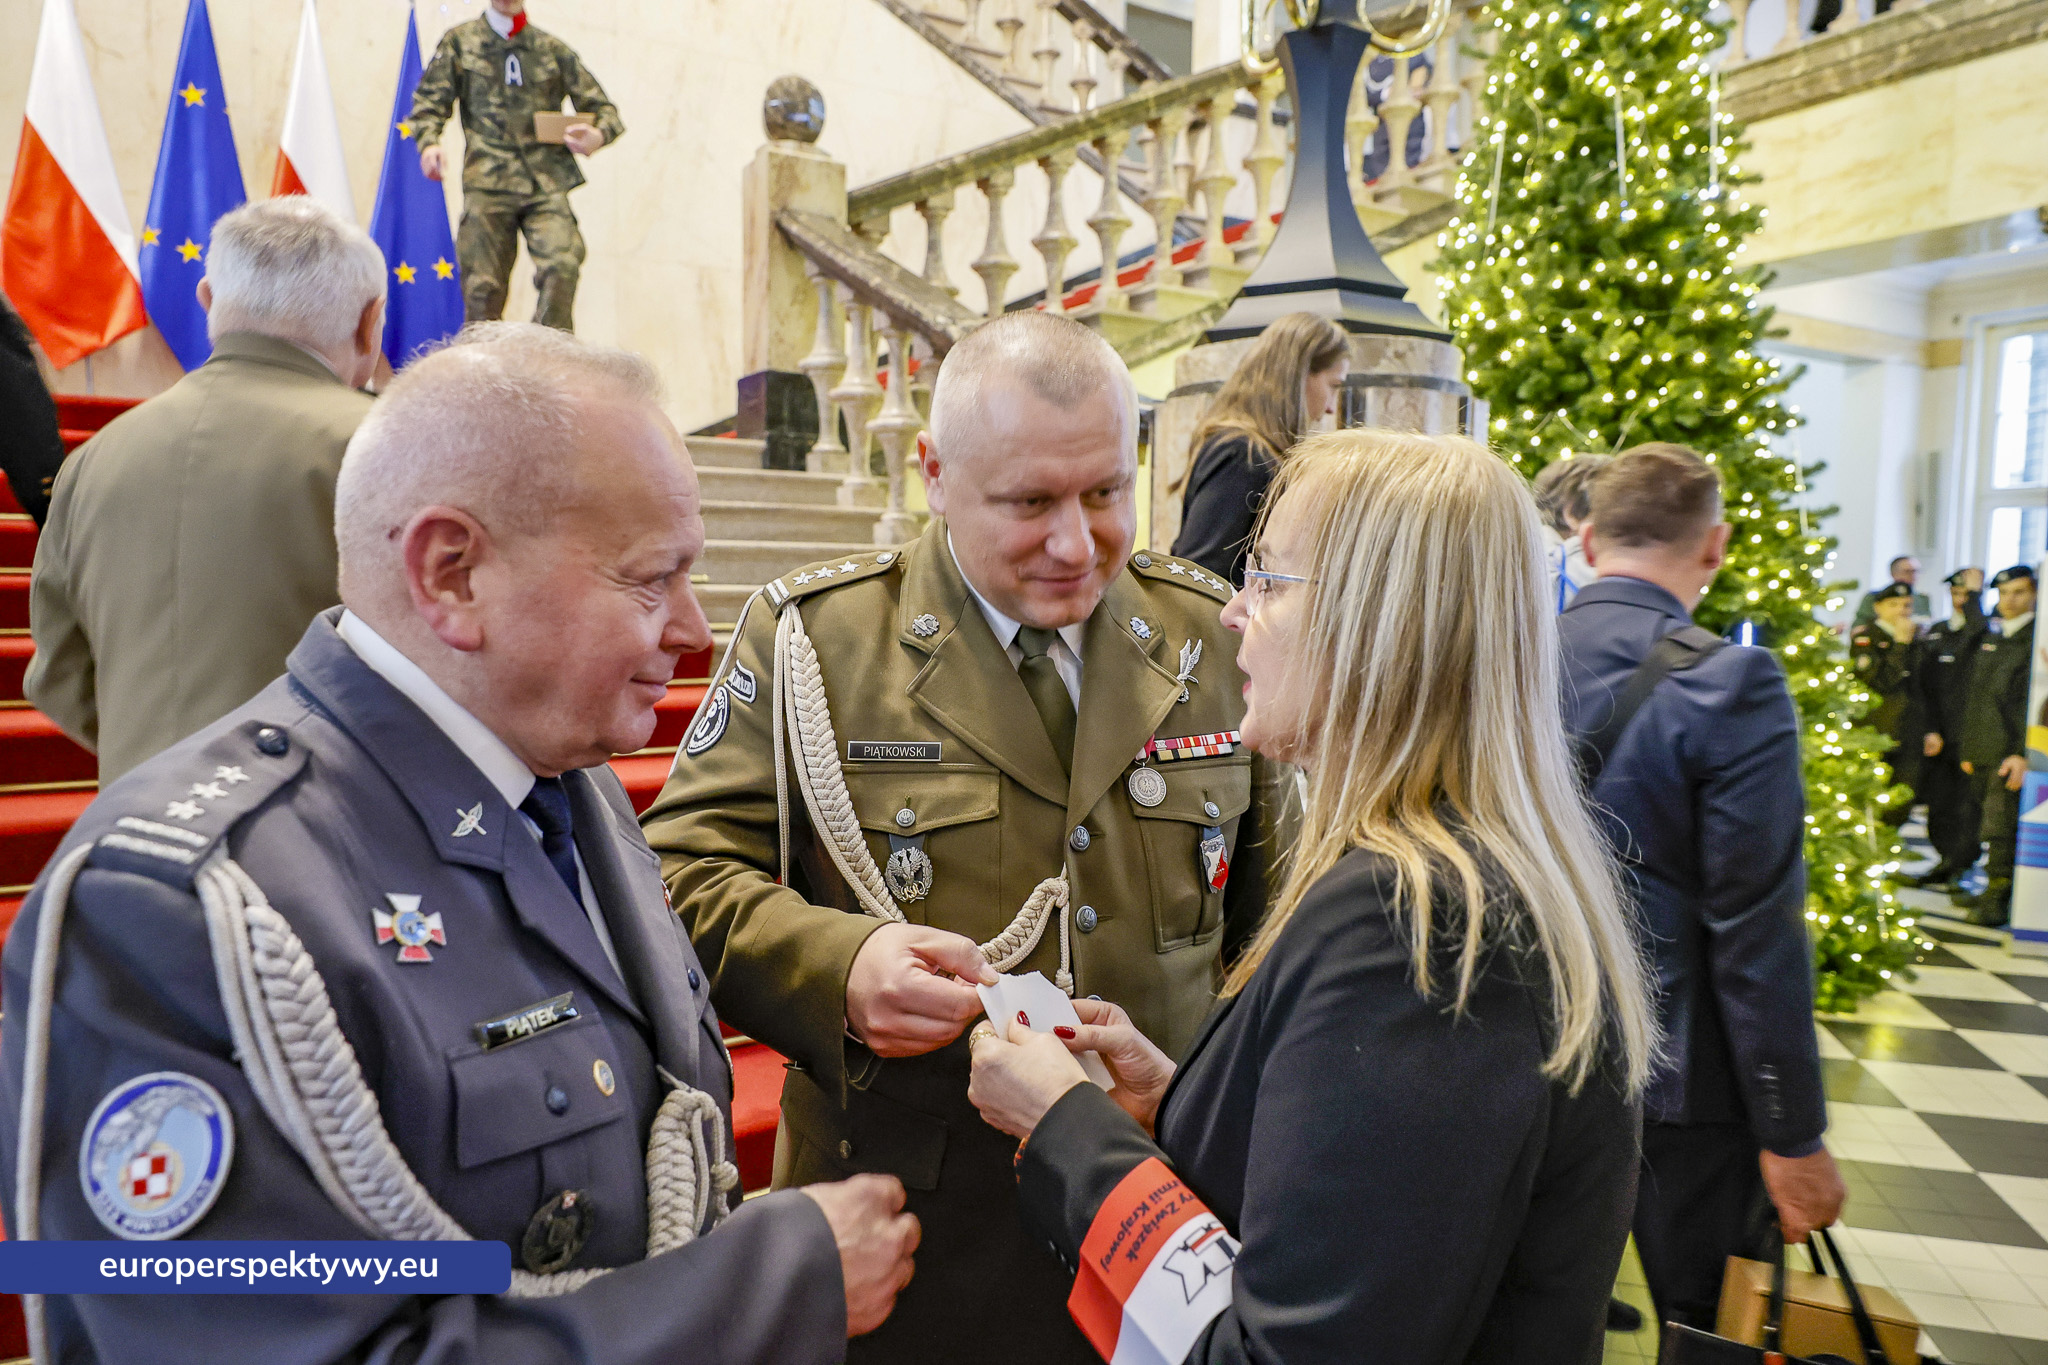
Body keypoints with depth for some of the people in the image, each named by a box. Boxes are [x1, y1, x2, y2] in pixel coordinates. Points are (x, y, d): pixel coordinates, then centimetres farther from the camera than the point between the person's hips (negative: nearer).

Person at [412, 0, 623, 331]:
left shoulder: (553, 49, 17)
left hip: (547, 183, 0)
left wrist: (598, 135, -5)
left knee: (562, 268, -22)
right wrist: (428, 142, -8)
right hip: (487, 182, 0)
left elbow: (602, 107, 19)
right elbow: (429, 99, 14)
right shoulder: (460, 41, 16)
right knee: (483, 284, -3)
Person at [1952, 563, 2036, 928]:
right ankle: (1992, 890, 19)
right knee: (1989, 830, 11)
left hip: (2011, 752, -7)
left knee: (2000, 827, -7)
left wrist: (2023, 753, -19)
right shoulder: (1990, 639, 18)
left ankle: (1997, 899, 0)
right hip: (1982, 752, 7)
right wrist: (1967, 749, 18)